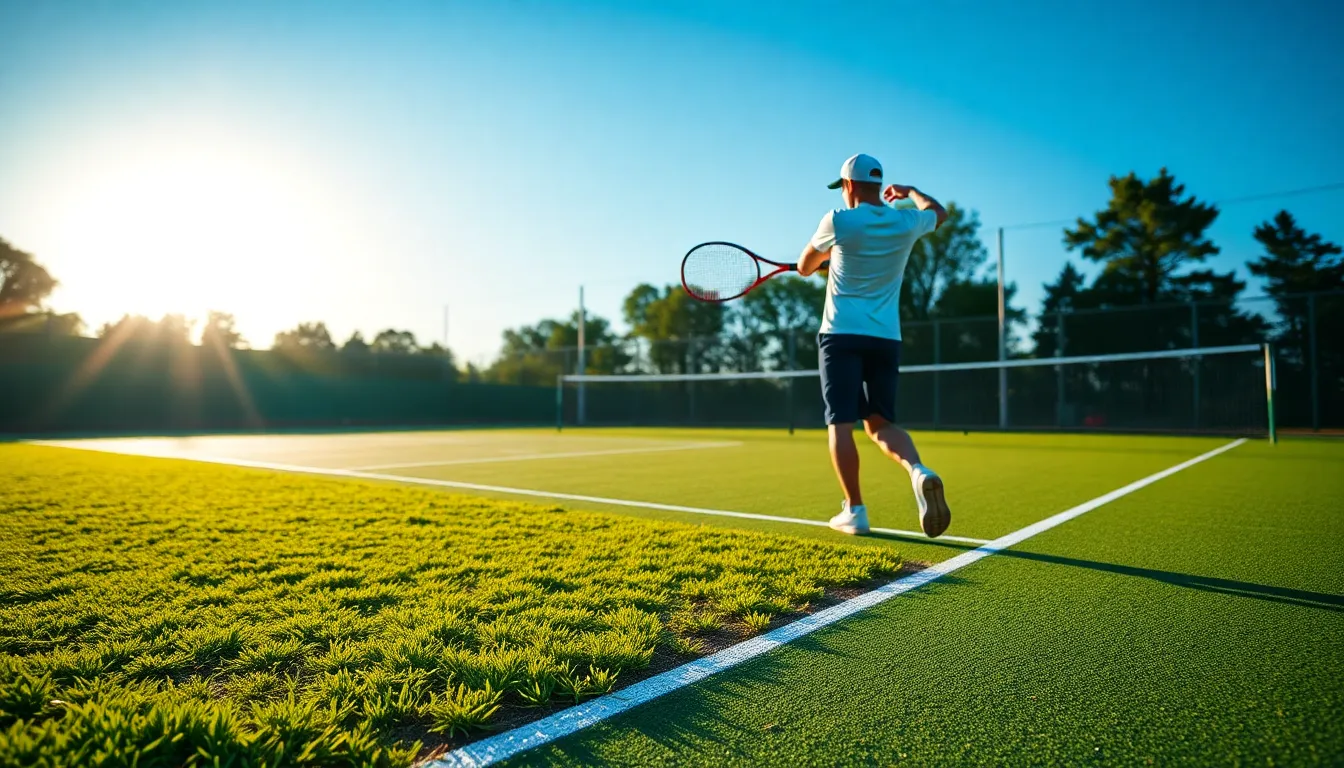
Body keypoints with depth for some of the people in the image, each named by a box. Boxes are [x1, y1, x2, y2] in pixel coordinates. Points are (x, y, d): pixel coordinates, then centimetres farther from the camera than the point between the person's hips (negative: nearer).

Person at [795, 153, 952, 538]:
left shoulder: (838, 221, -4)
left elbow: (804, 267, 12)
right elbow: (939, 211, 32)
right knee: (880, 422, 11)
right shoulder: (906, 222, 7)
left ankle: (854, 511, -2)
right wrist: (909, 191, 48)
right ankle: (919, 471, -17)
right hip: (886, 338, 4)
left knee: (841, 424, 0)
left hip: (842, 335, -4)